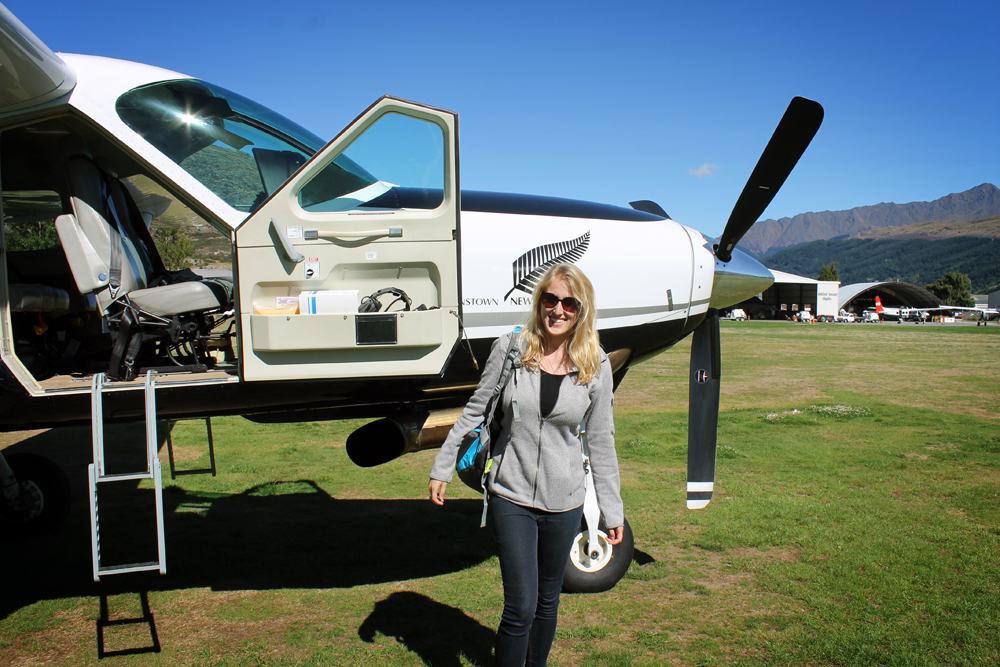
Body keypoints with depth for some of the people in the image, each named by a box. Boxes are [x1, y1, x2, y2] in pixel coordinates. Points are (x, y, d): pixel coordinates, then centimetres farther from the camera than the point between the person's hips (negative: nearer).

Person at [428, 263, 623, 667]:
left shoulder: (596, 365, -4)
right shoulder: (510, 349, -6)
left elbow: (601, 442, 2)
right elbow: (475, 411, 4)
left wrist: (612, 512, 4)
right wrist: (442, 468, 6)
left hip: (564, 501, 2)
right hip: (511, 496, -1)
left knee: (548, 602, 18)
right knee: (520, 607, -3)